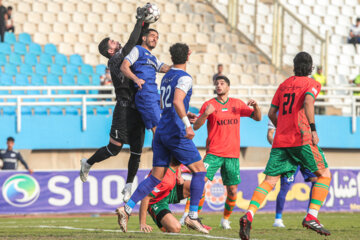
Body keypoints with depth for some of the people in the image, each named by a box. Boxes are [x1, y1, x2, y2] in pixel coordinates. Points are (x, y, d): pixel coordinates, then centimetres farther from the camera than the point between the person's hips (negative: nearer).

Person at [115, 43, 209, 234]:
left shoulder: (166, 77, 18)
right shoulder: (184, 78, -9)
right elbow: (177, 101, -26)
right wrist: (187, 124, -32)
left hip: (161, 131, 8)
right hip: (176, 132, -8)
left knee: (156, 177, 7)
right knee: (199, 170, 2)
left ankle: (127, 208, -7)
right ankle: (193, 216, -2)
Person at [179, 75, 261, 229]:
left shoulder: (237, 104, 10)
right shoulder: (209, 105, 1)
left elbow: (257, 118, 16)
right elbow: (196, 126, -5)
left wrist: (255, 106, -6)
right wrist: (205, 114, -24)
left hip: (232, 154, 3)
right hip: (214, 153, -3)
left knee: (232, 191, 3)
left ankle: (226, 219, 23)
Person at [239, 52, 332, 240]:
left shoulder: (284, 85, 19)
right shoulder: (312, 84, 3)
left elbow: (271, 113, 19)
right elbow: (308, 101, -18)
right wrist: (313, 129, -18)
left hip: (280, 140, 5)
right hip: (301, 138, -5)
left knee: (269, 181, 2)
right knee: (324, 175, 9)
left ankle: (248, 216, -20)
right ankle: (311, 217, -5)